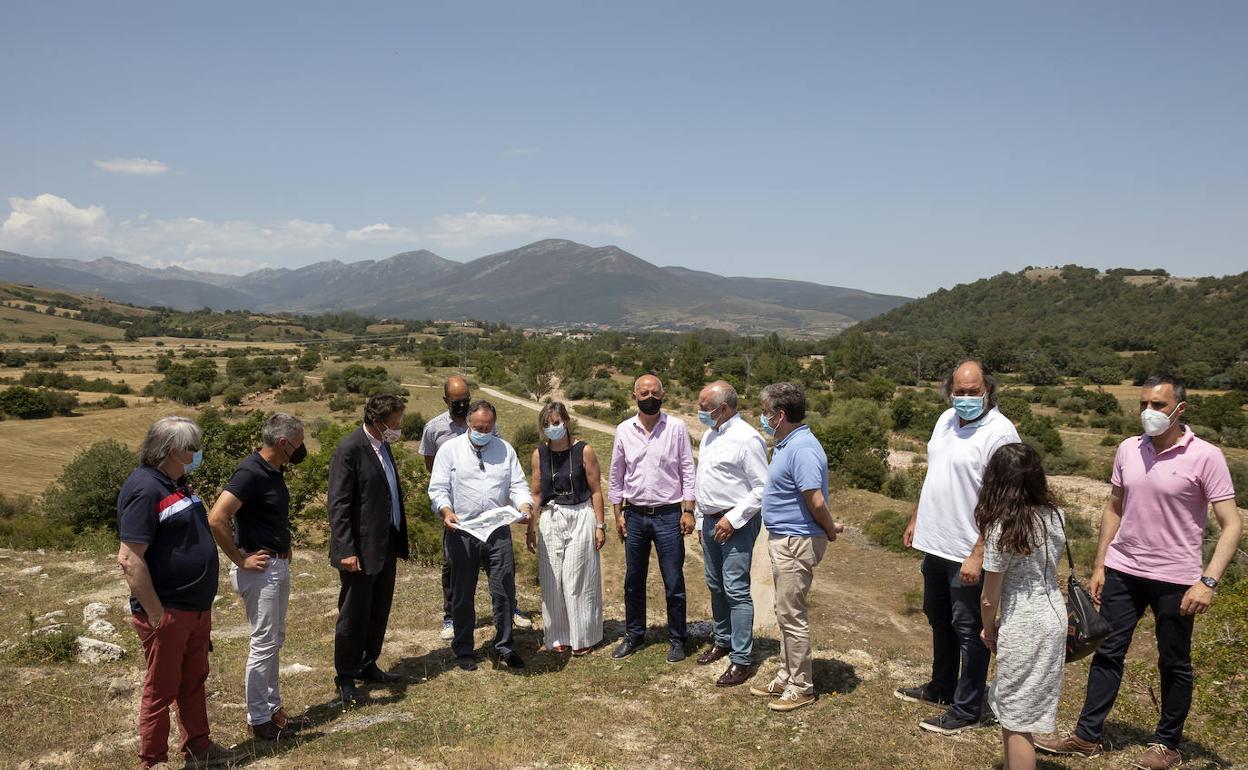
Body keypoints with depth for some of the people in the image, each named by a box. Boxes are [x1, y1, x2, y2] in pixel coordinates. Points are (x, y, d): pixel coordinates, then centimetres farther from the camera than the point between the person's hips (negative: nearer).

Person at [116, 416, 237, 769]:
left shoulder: (176, 483, 9)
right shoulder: (145, 489, -21)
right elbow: (130, 559, -25)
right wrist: (155, 614, -22)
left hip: (197, 607, 9)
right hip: (167, 612, -9)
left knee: (194, 681, 19)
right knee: (162, 689, 6)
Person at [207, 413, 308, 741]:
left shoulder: (274, 471, 8)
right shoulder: (250, 472, -20)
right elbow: (216, 519, -27)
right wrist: (240, 560, -19)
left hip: (279, 565, 9)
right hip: (260, 569, -9)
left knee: (275, 640, 16)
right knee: (264, 643, -1)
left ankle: (273, 708, 27)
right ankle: (259, 719, 11)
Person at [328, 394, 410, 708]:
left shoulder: (383, 446, 9)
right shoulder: (349, 449, -16)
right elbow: (338, 505, -18)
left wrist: (399, 540, 15)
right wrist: (346, 551, -22)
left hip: (386, 547, 8)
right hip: (361, 550, -8)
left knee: (379, 611, 17)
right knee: (353, 615, 5)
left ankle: (368, 666, 33)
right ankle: (345, 678, 19)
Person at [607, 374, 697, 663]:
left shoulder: (676, 428, -4)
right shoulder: (624, 430, 2)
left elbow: (687, 471, -2)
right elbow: (616, 476, 9)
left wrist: (688, 511, -7)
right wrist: (618, 514, 6)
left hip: (668, 515, -3)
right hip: (635, 516, 3)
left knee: (674, 583, 3)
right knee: (633, 582, 13)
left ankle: (676, 639, 19)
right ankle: (634, 636, 29)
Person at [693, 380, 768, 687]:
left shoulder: (746, 438, -16)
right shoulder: (709, 435, 12)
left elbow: (762, 488, -17)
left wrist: (733, 519, -18)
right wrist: (701, 519, 19)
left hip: (736, 523, -9)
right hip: (710, 521, 9)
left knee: (736, 590, -7)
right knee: (716, 586, 17)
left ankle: (741, 659, 1)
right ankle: (723, 641, 34)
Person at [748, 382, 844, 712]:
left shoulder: (802, 449, -23)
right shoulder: (788, 445, 11)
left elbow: (817, 502, -25)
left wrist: (831, 530, -10)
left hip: (797, 542, -11)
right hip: (782, 540, 11)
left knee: (792, 615, -1)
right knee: (786, 613, 18)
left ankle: (801, 688, 11)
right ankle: (785, 678, 29)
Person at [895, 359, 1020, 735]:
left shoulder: (999, 433, -19)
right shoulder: (946, 420, 7)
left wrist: (978, 555, -24)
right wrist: (915, 520, 19)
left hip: (968, 553, -9)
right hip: (935, 544, 9)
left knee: (968, 630, 4)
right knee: (939, 619, 23)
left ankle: (966, 709, 19)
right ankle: (941, 687, 41)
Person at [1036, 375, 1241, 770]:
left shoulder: (1205, 457, -13)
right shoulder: (1128, 450, 2)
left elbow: (1231, 524, -13)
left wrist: (1208, 581, -22)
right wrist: (1099, 566, 9)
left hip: (1174, 578, -4)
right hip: (1122, 571, 4)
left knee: (1174, 664, 11)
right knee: (1107, 653, 9)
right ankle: (1086, 736, 19)